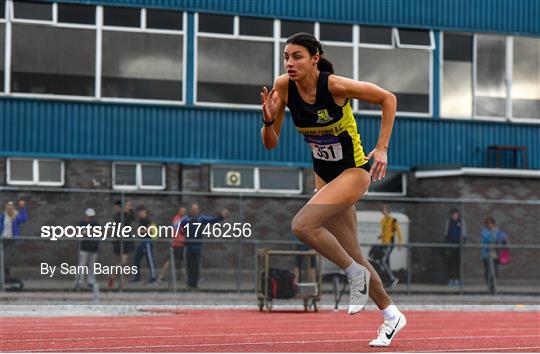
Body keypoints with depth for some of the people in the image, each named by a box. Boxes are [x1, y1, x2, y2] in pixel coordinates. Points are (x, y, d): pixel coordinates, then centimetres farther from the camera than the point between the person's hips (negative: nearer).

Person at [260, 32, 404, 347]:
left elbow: (388, 98, -11)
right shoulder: (283, 87, -10)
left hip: (354, 171, -6)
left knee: (302, 225, -26)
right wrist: (269, 120, -26)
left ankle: (356, 274, -3)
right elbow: (271, 144, -5)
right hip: (324, 175, 6)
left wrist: (382, 147, -15)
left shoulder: (336, 86, -24)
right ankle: (391, 315, 31)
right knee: (353, 254, 13)